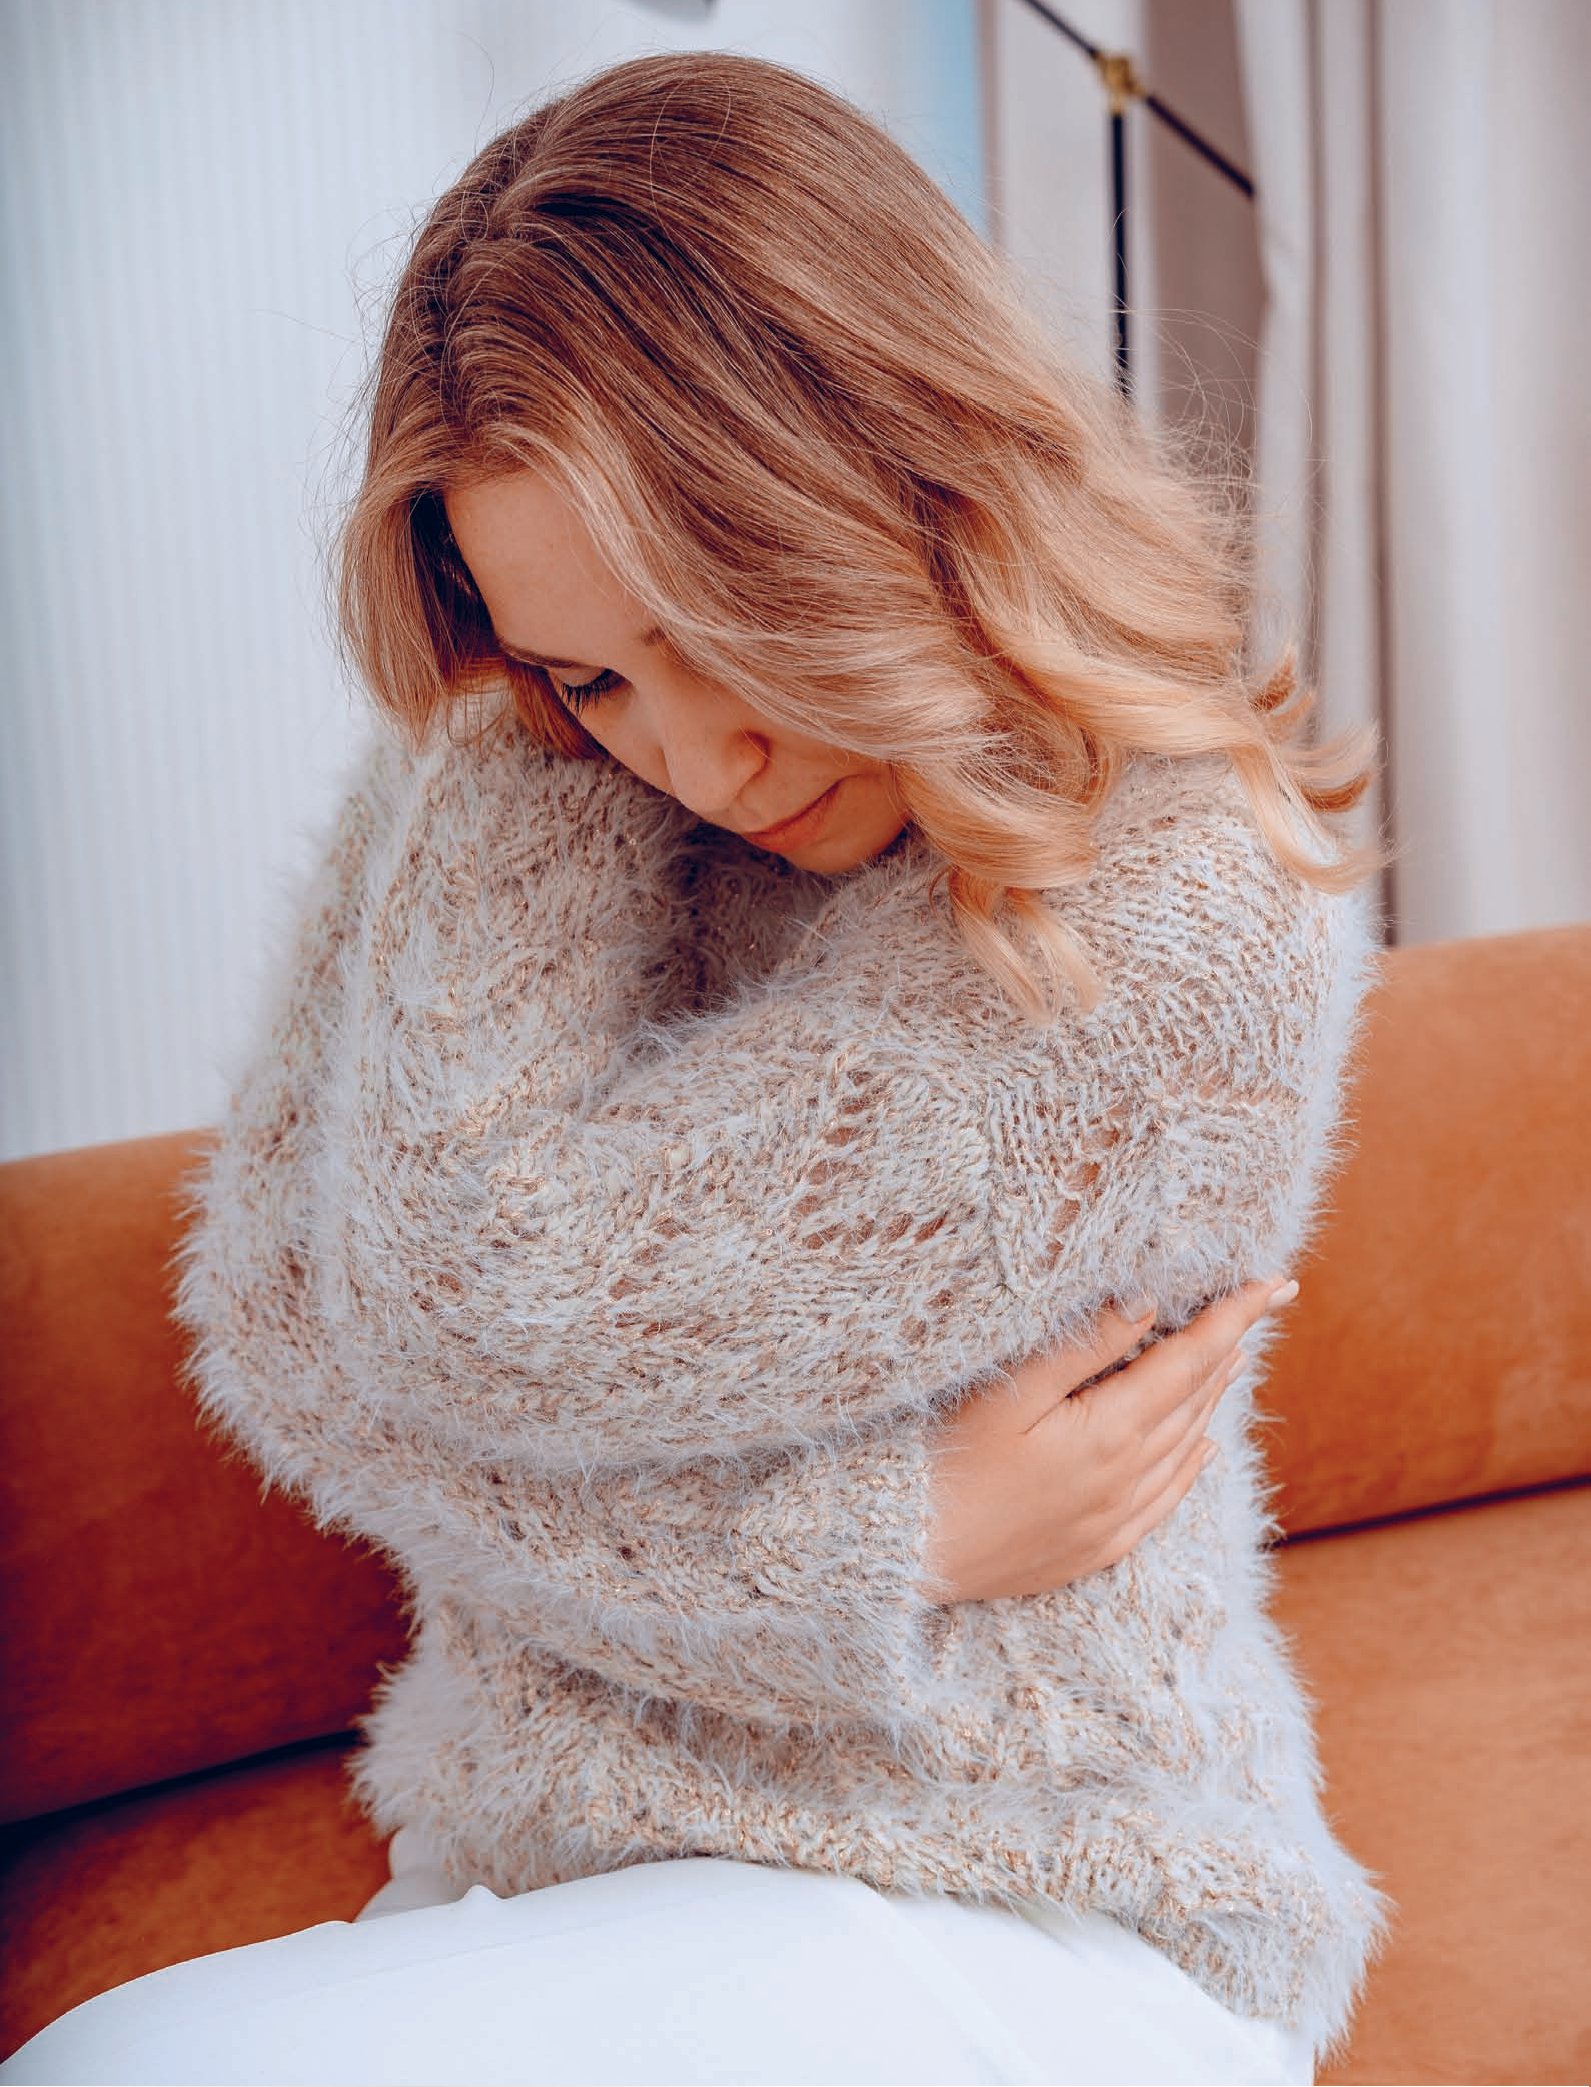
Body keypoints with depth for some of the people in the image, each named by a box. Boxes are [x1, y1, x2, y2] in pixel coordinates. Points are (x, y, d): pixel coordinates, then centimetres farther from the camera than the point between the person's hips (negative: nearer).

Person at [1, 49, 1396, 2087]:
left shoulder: (1190, 931, -17)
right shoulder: (538, 812, 1)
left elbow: (478, 1299, -20)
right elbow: (281, 1335, -6)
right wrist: (864, 1545, -14)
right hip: (548, 1902, 5)